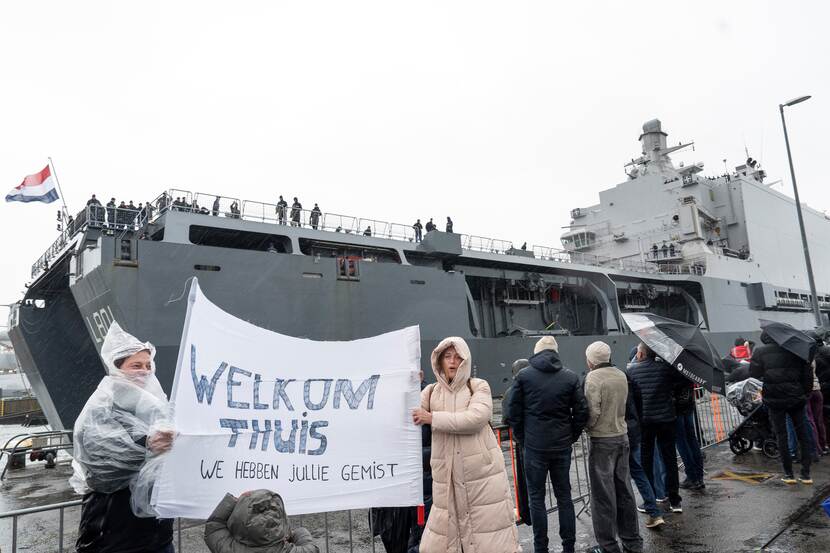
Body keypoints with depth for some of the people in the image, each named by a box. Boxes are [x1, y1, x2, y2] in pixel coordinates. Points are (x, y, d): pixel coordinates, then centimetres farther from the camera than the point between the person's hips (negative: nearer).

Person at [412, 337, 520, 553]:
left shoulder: (479, 386, -1)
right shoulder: (431, 392, 8)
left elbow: (476, 418, -18)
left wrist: (433, 418, -18)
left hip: (482, 471, -2)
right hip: (447, 475, 3)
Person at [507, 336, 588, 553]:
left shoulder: (523, 376, -4)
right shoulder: (570, 377, 0)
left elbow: (514, 412, -2)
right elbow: (582, 412, 0)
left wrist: (522, 439, 9)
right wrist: (571, 437, 11)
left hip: (534, 446, -2)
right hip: (562, 446, 3)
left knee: (537, 498, 8)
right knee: (564, 496, 14)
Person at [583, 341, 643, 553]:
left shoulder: (593, 377, -16)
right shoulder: (621, 375, 5)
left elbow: (593, 412, -20)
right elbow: (622, 405, 10)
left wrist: (586, 427, -4)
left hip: (602, 441, -7)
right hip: (622, 436, 7)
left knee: (603, 495, 3)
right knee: (624, 490, 17)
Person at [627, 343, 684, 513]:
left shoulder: (631, 369, -7)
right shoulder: (665, 366, -6)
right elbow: (681, 378, -1)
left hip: (643, 421, -1)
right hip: (666, 419, 1)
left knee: (646, 461, 10)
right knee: (670, 459, 11)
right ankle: (674, 501, 17)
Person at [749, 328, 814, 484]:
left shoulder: (760, 351, -3)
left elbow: (753, 375, -6)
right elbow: (808, 373, 3)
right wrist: (806, 392, 10)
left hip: (774, 398, -2)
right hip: (796, 397, 2)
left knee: (781, 435, 5)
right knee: (802, 433, 12)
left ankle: (788, 474, 9)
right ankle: (806, 473, 12)